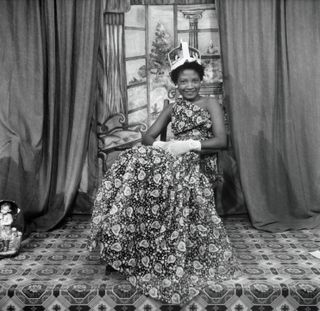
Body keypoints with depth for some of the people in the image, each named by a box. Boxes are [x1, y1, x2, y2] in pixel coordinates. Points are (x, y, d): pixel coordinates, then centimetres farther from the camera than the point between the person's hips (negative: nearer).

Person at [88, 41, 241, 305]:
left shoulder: (210, 105, 6)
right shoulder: (172, 108, 18)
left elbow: (221, 140, -7)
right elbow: (148, 137, 11)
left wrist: (189, 144, -19)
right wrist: (163, 146, -12)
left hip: (199, 164, -4)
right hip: (176, 160, 4)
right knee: (134, 163, -25)